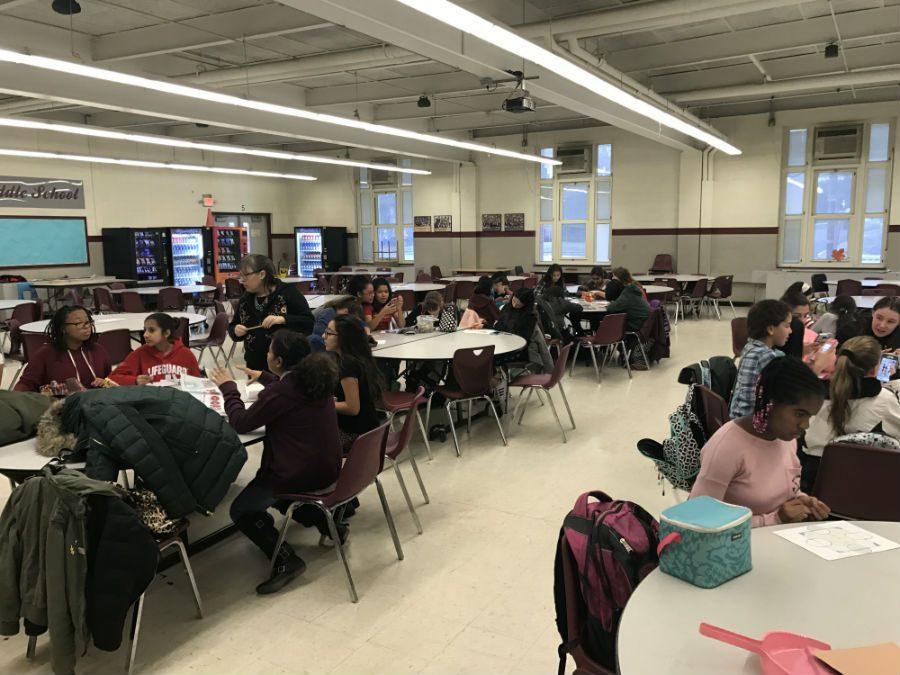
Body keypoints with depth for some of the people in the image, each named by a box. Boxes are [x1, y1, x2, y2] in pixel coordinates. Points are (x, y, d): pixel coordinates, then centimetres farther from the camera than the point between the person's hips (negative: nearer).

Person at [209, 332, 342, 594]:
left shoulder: (280, 391, -24)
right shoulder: (315, 378, 0)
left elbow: (240, 423, -13)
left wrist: (228, 388, 0)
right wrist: (264, 377, 31)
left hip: (298, 475, -8)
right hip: (327, 469, 9)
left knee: (241, 510, 10)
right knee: (276, 491, 35)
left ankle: (285, 558, -6)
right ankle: (329, 525, 24)